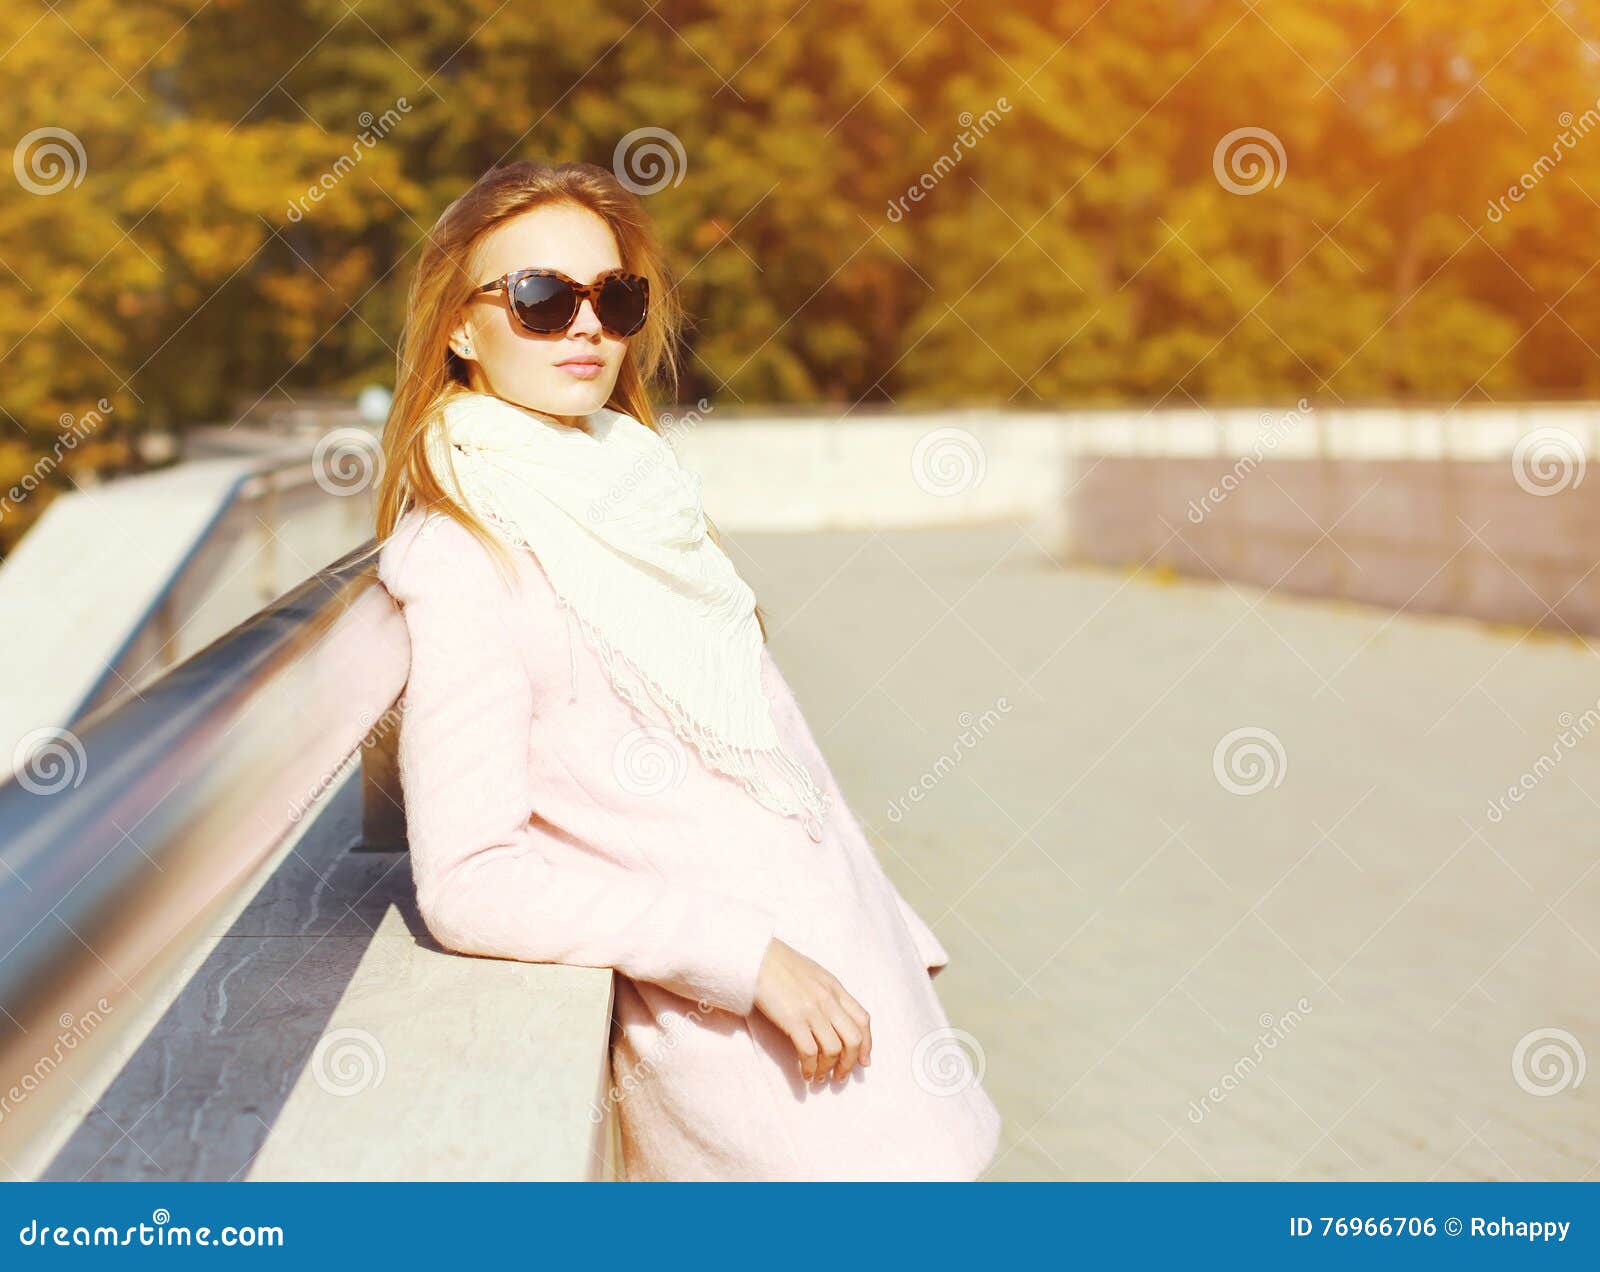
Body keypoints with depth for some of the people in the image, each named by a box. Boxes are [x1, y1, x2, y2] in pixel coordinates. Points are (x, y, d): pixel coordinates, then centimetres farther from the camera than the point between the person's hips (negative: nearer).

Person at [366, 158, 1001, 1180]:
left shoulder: (640, 493, 10)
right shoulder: (467, 562, -14)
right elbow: (469, 882, -19)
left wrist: (893, 937, 15)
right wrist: (752, 957, -21)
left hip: (848, 980, 7)